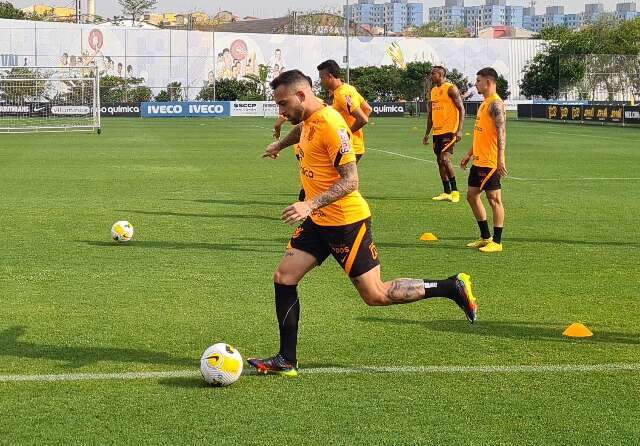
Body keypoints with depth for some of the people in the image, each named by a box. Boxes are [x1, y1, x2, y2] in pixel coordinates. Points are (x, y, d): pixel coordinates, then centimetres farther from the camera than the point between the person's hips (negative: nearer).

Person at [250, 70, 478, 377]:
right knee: (284, 278, 1)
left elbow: (350, 181, -25)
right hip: (318, 221, 9)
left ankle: (453, 288, 11)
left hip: (347, 222, -9)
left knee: (376, 295, -2)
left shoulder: (331, 124, -22)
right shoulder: (307, 121, 6)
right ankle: (286, 361, 8)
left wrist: (310, 205, -33)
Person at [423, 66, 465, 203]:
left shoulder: (451, 89, -9)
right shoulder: (433, 90, 16)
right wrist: (427, 133, 20)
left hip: (449, 130, -9)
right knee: (440, 161, 8)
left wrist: (459, 130, -20)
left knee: (445, 158, -18)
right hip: (437, 131, 9)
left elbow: (461, 109, -12)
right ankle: (446, 193, 14)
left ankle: (455, 191, -8)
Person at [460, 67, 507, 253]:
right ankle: (485, 237, 22)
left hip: (490, 162, -10)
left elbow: (501, 132, -22)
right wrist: (469, 154, 25)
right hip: (478, 160, 10)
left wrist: (501, 158, -29)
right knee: (472, 196, 13)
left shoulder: (496, 103, -14)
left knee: (494, 199, -3)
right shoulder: (484, 103, 16)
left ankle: (497, 242, 3)